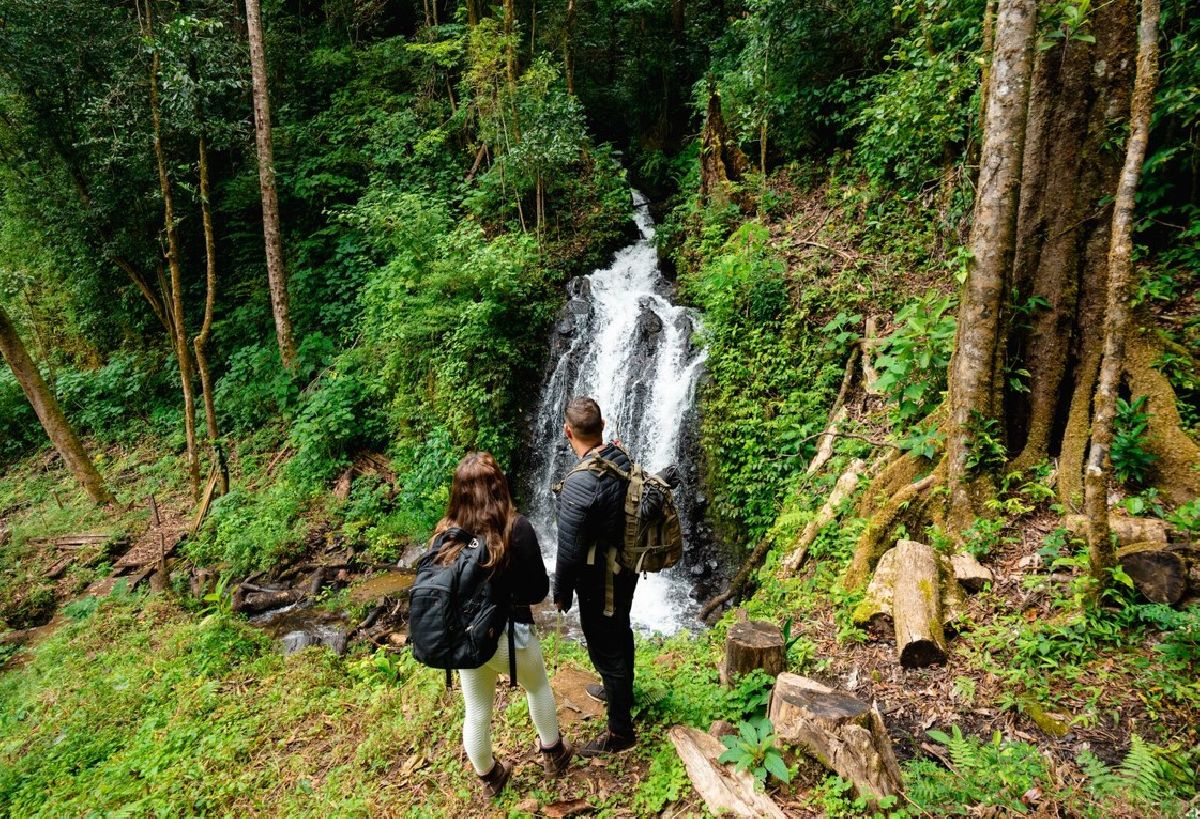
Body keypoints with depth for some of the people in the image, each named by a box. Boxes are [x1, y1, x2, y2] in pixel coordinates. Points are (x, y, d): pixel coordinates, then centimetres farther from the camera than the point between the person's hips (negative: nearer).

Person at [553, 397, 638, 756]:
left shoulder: (579, 484, -32)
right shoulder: (623, 458, -8)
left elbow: (569, 550, -23)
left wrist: (561, 592, -7)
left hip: (600, 580, -8)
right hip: (627, 568, 8)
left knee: (605, 650, 8)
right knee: (620, 633, 28)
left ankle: (620, 731, 25)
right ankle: (620, 691, 52)